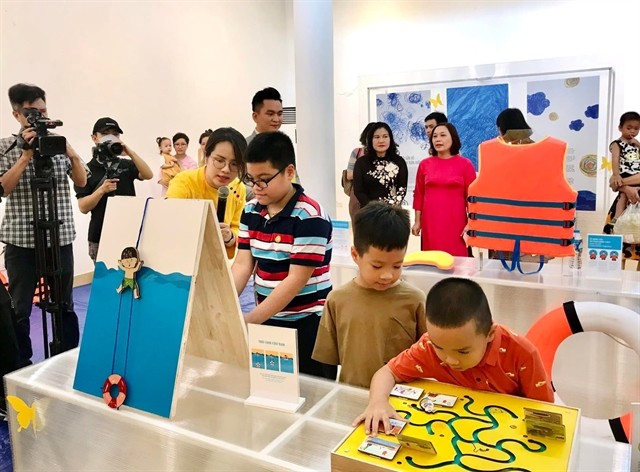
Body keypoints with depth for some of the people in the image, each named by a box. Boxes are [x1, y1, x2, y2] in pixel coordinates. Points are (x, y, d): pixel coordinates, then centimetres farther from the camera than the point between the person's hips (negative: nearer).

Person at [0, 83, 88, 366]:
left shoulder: (58, 142, 7)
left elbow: (82, 181, 3)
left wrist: (71, 154, -13)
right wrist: (26, 154, -16)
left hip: (60, 237, 2)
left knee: (65, 304, 9)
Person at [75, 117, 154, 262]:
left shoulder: (127, 164, 10)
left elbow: (148, 175, -10)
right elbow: (83, 207, -4)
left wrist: (130, 153, -19)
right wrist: (101, 190, -19)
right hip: (100, 237, -2)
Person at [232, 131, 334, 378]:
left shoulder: (310, 216, -18)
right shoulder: (251, 211, 3)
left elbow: (297, 280, -22)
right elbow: (242, 265, -2)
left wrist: (247, 321, -25)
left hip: (307, 325, -6)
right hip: (267, 320, 6)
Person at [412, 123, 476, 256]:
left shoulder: (465, 164, -1)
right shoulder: (424, 164, 5)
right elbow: (419, 194, 8)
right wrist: (417, 221, 7)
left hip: (455, 222, -2)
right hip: (430, 223, 2)